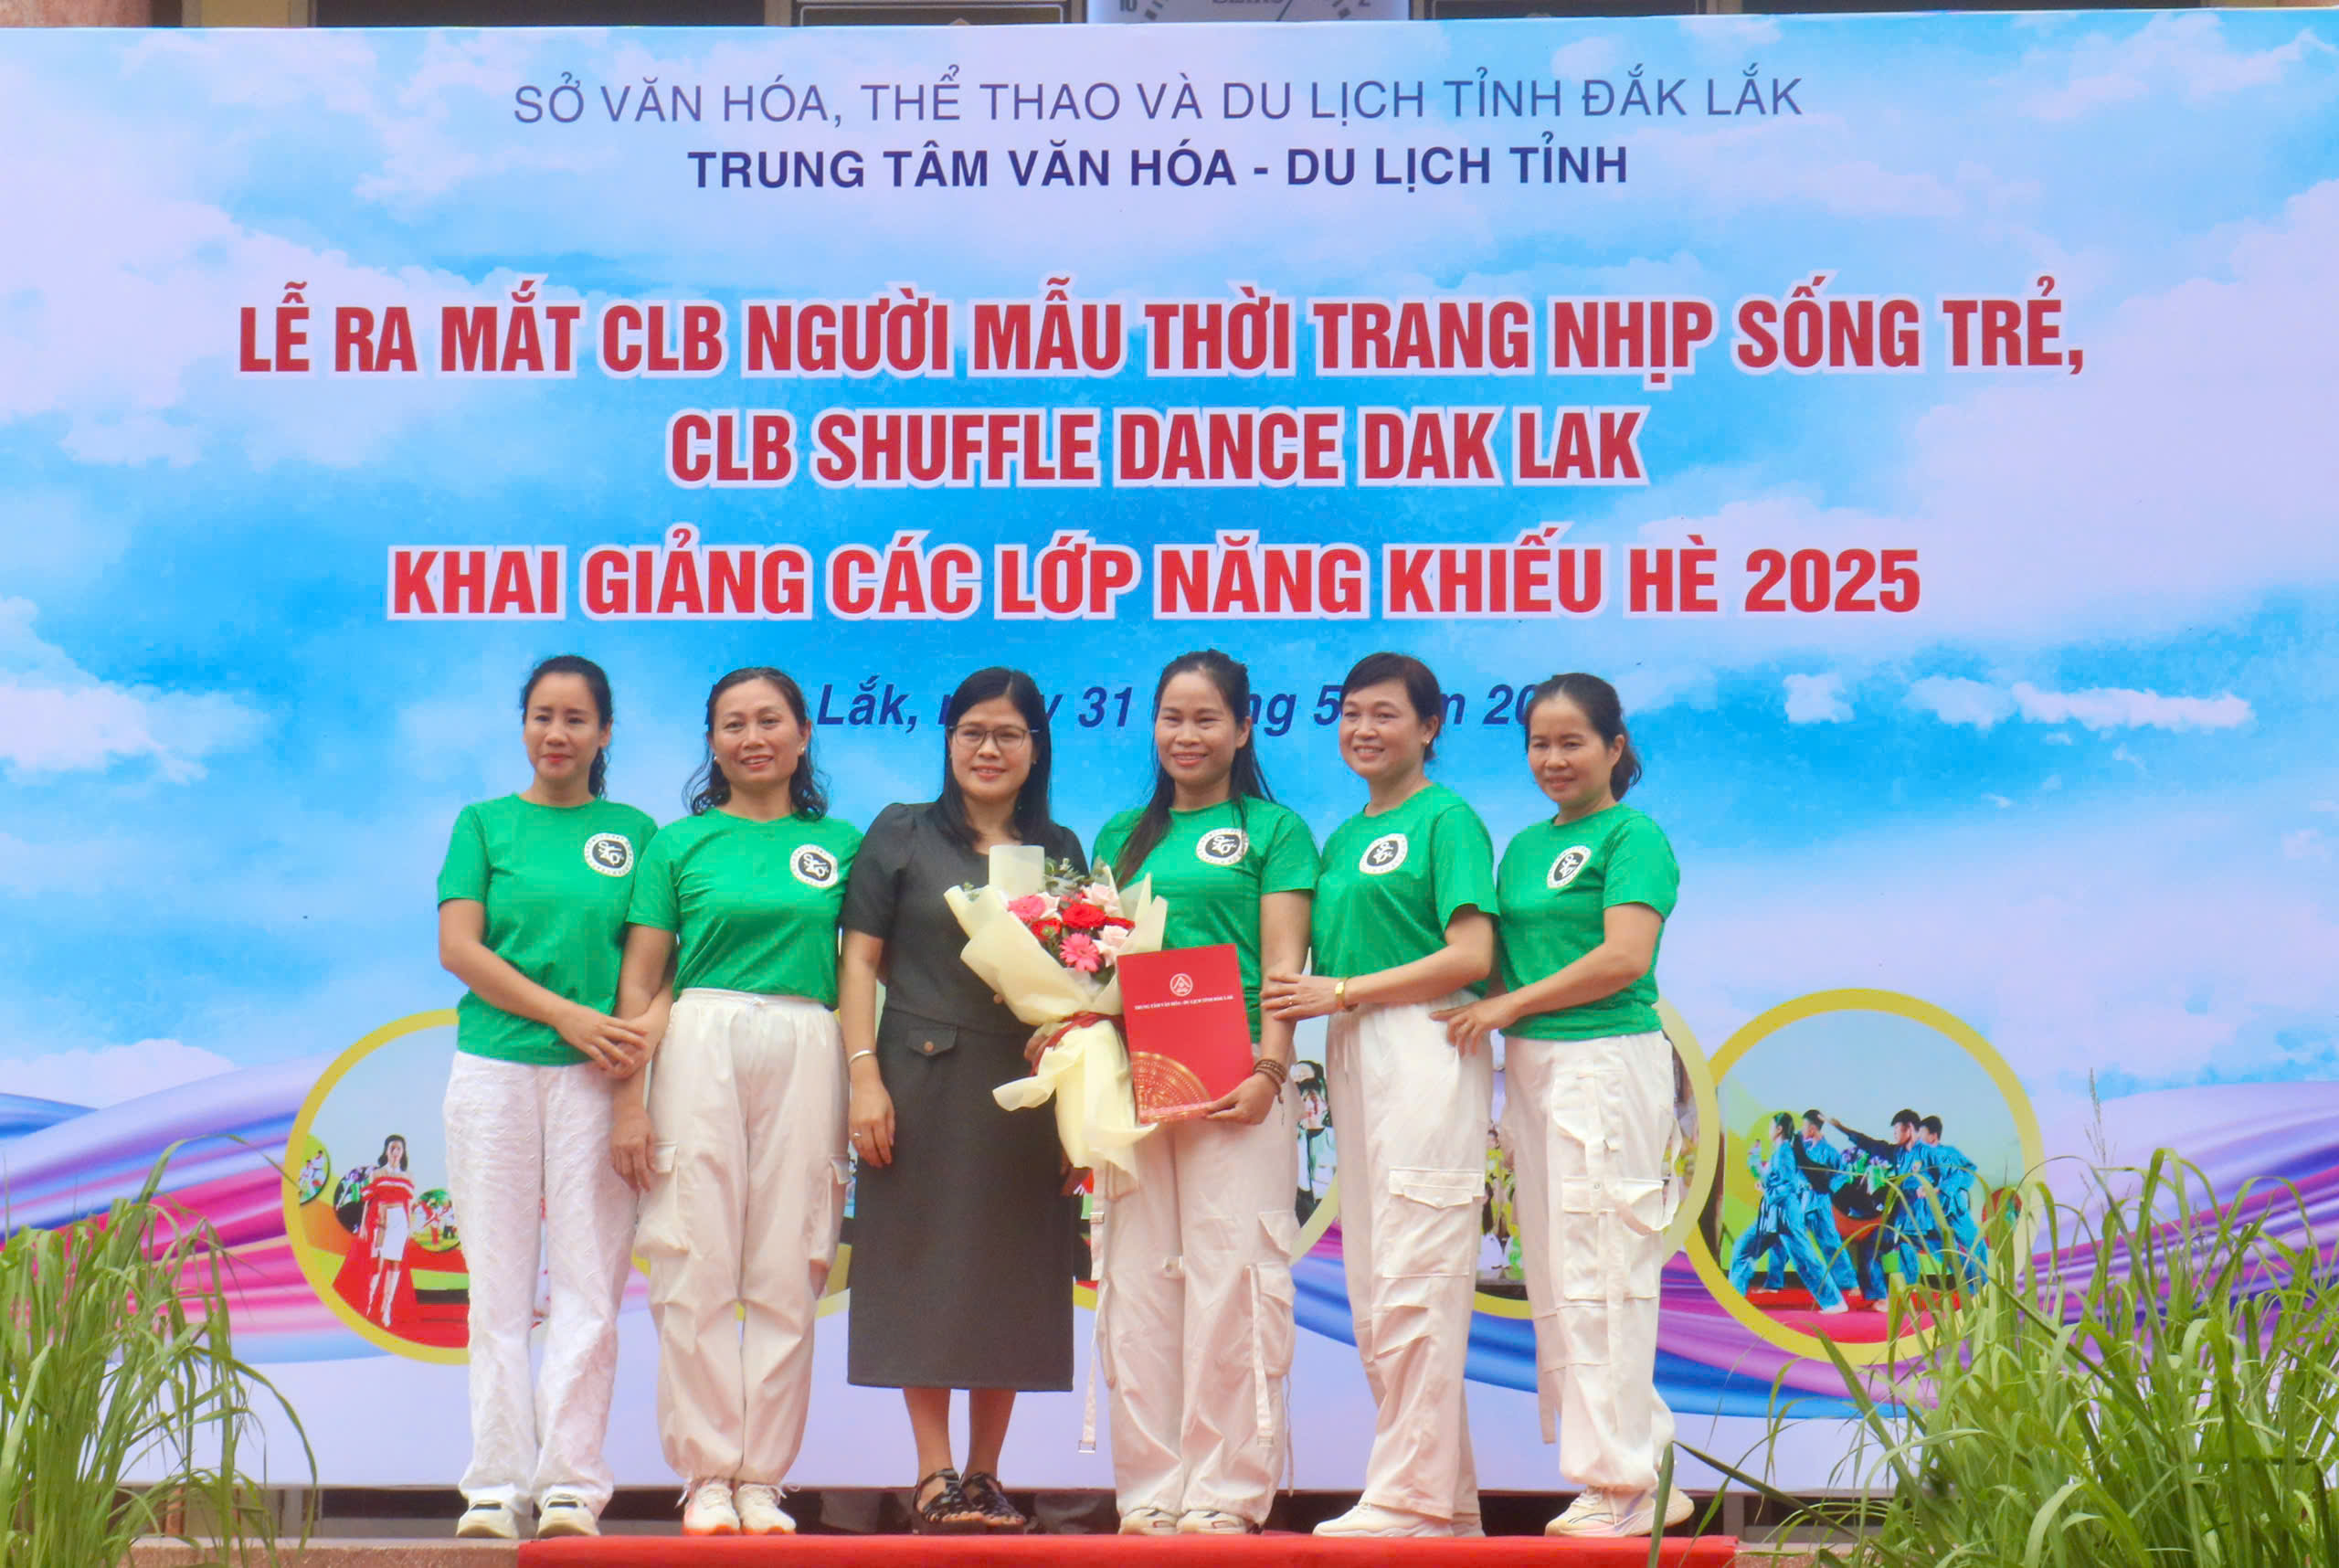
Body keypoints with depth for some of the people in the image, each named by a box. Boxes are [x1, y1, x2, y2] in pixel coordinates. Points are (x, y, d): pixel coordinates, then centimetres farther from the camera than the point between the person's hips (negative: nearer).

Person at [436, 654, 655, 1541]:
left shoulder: (633, 831, 12)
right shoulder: (484, 825, 10)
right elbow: (459, 949, 0)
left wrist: (642, 1032, -13)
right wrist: (569, 1015, -10)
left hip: (595, 1078, 0)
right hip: (494, 1069, 0)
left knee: (589, 1285, -3)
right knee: (499, 1285, 1)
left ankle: (572, 1484, 0)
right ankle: (497, 1486, 5)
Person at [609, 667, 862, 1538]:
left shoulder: (840, 844, 14)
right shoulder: (681, 844, 10)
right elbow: (640, 981, 6)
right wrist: (630, 1099, -2)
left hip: (806, 1056, 1)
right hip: (700, 1049, -1)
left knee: (786, 1274, -1)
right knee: (698, 1269, -4)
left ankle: (763, 1477, 5)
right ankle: (707, 1475, 2)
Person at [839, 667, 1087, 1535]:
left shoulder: (1060, 850, 14)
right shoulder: (901, 835, 6)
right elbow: (860, 960, 2)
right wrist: (865, 1075, -9)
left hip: (1025, 1092, 3)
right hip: (924, 1082, -3)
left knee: (1011, 1281, 4)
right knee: (923, 1269, -3)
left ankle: (985, 1476, 12)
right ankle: (934, 1476, 0)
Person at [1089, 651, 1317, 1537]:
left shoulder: (1274, 829, 8)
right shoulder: (1123, 834, 20)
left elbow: (1283, 962, 0)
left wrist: (1269, 1068, -12)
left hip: (1233, 1080, -4)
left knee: (1231, 1279, -8)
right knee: (1139, 1282, 2)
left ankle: (1228, 1490, -3)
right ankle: (1150, 1489, 8)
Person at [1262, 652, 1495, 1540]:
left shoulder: (1446, 819, -2)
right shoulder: (1342, 837, 21)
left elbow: (1471, 955, -12)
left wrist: (1344, 992, -12)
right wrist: (1297, 1000, 2)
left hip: (1426, 1044, -9)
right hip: (1351, 1054, 9)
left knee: (1413, 1279, -11)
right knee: (1370, 1288, 7)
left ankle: (1413, 1495, -8)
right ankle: (1449, 1497, 13)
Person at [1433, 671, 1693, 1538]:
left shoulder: (1632, 836, -5)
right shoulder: (1524, 847, 19)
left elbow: (1624, 959, -15)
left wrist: (1509, 1006, -11)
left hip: (1607, 1061, -8)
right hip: (1531, 1068, 8)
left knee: (1599, 1272, -7)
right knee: (1554, 1280, 8)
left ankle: (1622, 1485, -1)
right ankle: (1647, 1474, 14)